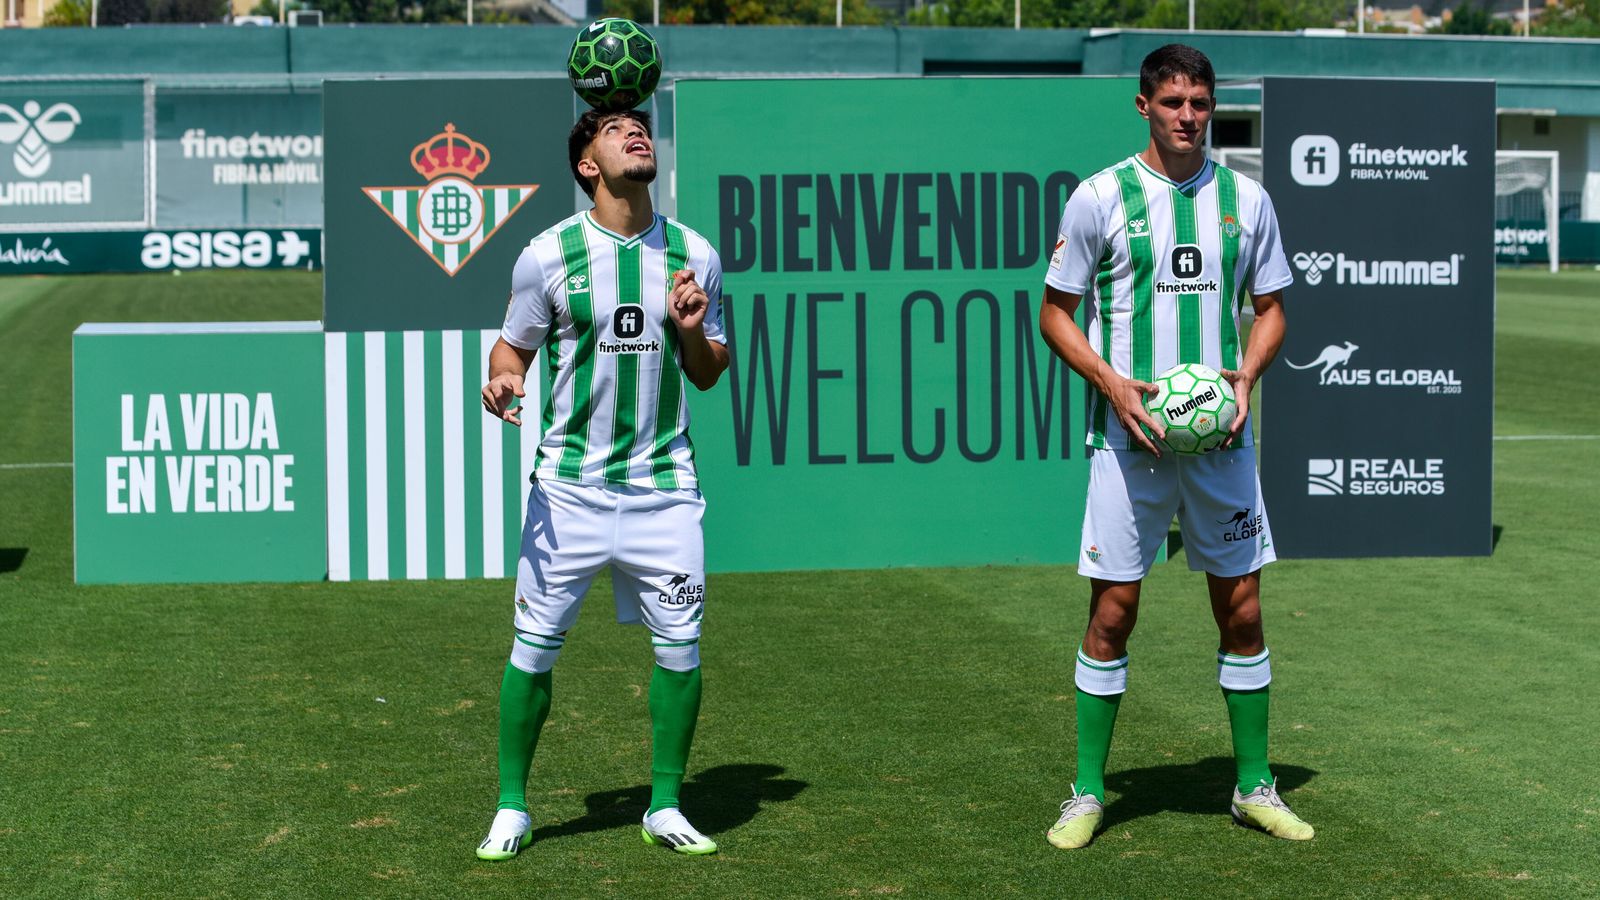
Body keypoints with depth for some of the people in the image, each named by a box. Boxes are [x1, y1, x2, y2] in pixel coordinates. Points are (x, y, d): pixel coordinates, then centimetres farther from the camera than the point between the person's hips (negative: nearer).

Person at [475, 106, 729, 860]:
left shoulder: (694, 255, 4)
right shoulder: (548, 254, -3)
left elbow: (708, 375, 11)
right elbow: (513, 346, 8)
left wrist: (693, 332, -10)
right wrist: (503, 381, -15)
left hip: (664, 484, 2)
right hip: (570, 484, -2)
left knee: (681, 645, 1)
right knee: (535, 643, -1)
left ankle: (665, 806, 17)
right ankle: (512, 807, 15)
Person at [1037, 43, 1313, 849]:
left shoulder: (1245, 200, 6)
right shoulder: (1100, 197, -3)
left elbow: (1270, 306, 14)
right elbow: (1055, 313, 1)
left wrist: (1246, 374, -5)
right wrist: (1113, 383, -14)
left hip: (1221, 437, 3)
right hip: (1130, 436, -3)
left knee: (1241, 609, 6)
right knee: (1112, 611, -1)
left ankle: (1254, 787, 20)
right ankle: (1087, 794, 11)